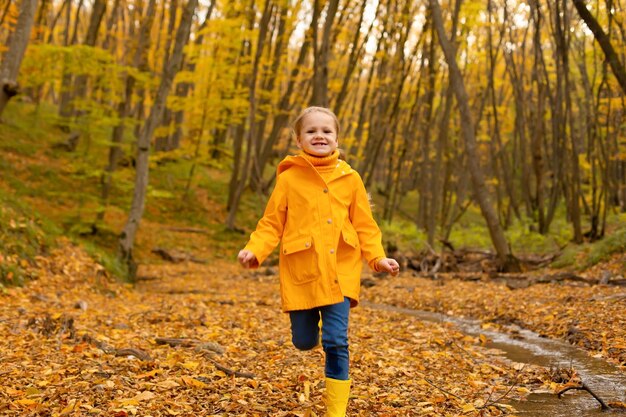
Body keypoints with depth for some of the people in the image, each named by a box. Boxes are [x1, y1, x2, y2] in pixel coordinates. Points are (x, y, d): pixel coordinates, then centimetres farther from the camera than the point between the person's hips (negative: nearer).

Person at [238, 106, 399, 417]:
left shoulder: (350, 179, 4)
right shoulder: (288, 178, 0)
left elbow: (365, 226, 8)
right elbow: (272, 223, 1)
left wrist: (378, 258, -6)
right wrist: (254, 251, -15)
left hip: (340, 272, 0)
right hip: (300, 273, 0)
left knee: (336, 342, -7)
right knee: (304, 342, 9)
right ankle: (311, 320, 47)